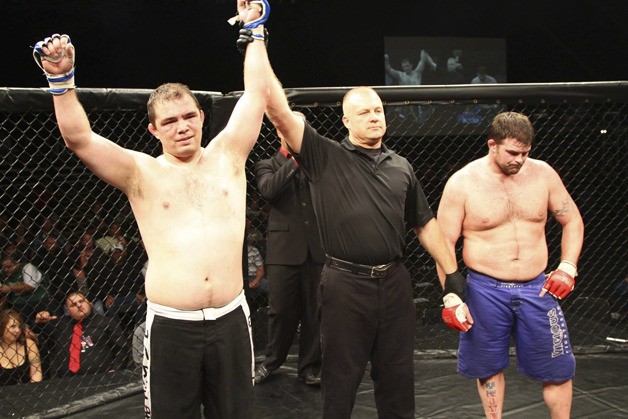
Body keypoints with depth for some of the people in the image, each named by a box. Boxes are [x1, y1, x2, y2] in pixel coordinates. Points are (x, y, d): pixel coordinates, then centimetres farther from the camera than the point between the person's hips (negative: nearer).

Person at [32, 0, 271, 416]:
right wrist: (62, 80, -19)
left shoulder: (227, 156, 7)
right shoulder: (142, 173, 1)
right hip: (171, 326, -2)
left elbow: (257, 93, 9)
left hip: (230, 319, 2)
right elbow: (80, 139, -9)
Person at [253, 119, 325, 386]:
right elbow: (268, 189, -13)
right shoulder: (267, 165, 9)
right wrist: (295, 161, -17)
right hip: (284, 248, -2)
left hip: (316, 248, 2)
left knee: (314, 311, 6)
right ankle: (272, 361, 26)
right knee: (282, 310, 5)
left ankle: (310, 367, 19)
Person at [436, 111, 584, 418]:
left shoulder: (543, 174, 1)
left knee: (558, 369, 6)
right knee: (489, 367, 12)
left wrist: (567, 267, -2)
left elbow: (572, 221, 11)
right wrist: (451, 296, -9)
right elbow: (445, 243, -4)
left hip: (537, 288, 2)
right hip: (485, 290, -2)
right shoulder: (462, 183, -7)